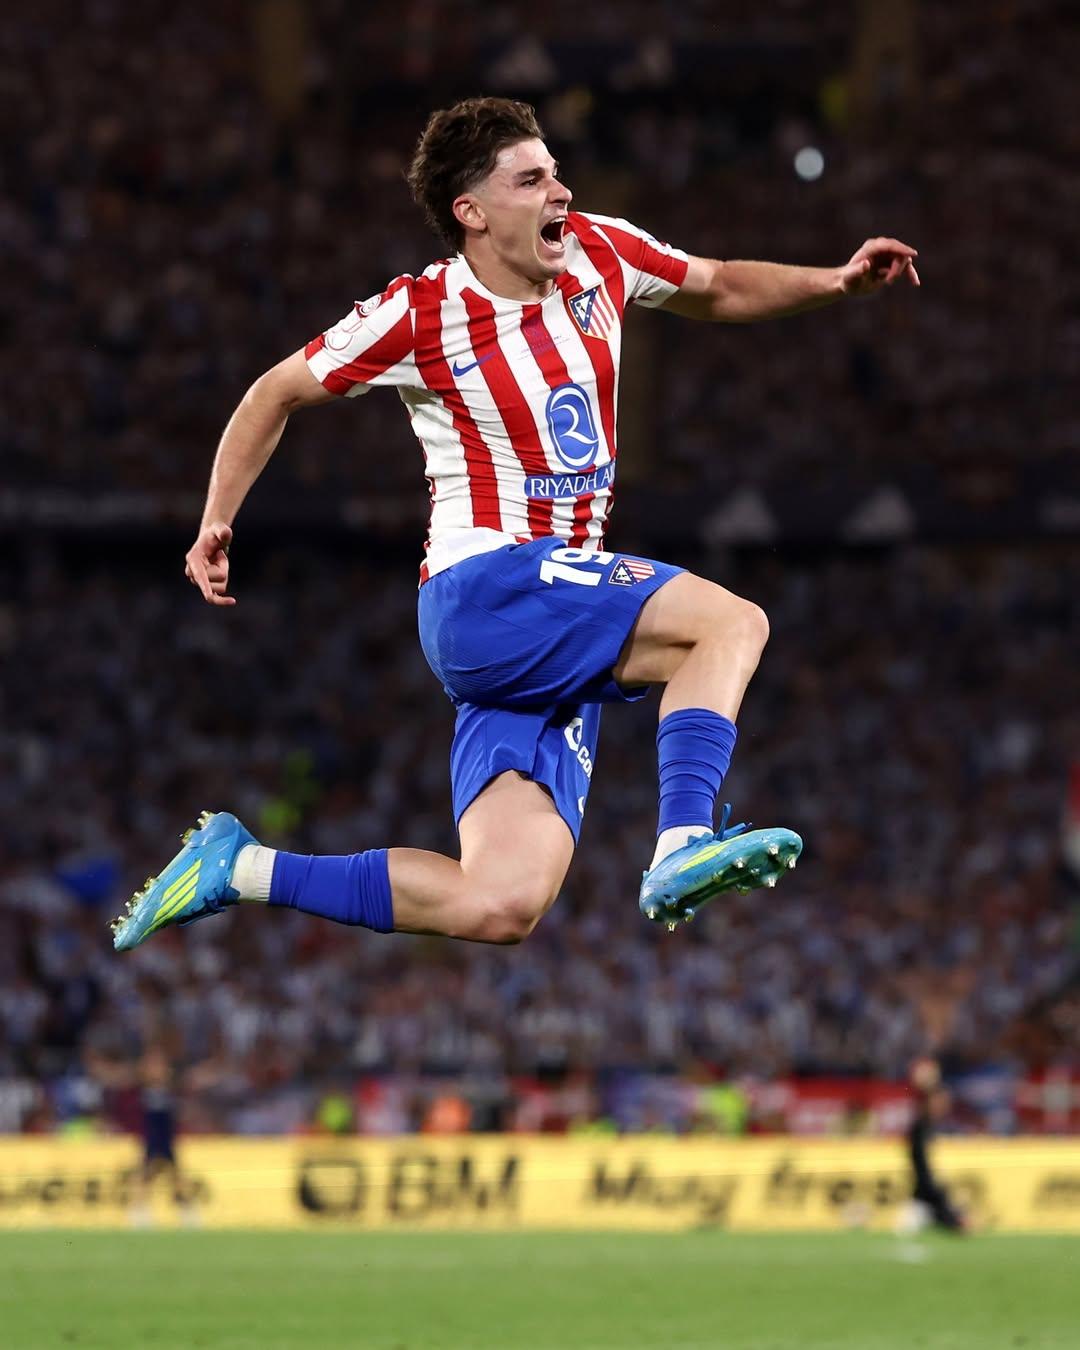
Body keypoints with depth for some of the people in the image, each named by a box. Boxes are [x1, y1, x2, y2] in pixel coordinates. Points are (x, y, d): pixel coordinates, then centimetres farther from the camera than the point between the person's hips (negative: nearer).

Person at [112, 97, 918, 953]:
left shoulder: (598, 254, 8)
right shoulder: (418, 314, -6)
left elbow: (719, 290, 26)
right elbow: (278, 394, 7)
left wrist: (835, 284, 10)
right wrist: (216, 525, 1)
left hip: (565, 640, 7)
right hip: (486, 590, -7)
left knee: (502, 907, -5)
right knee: (733, 624, -24)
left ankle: (241, 869, 5)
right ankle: (682, 849, -32)